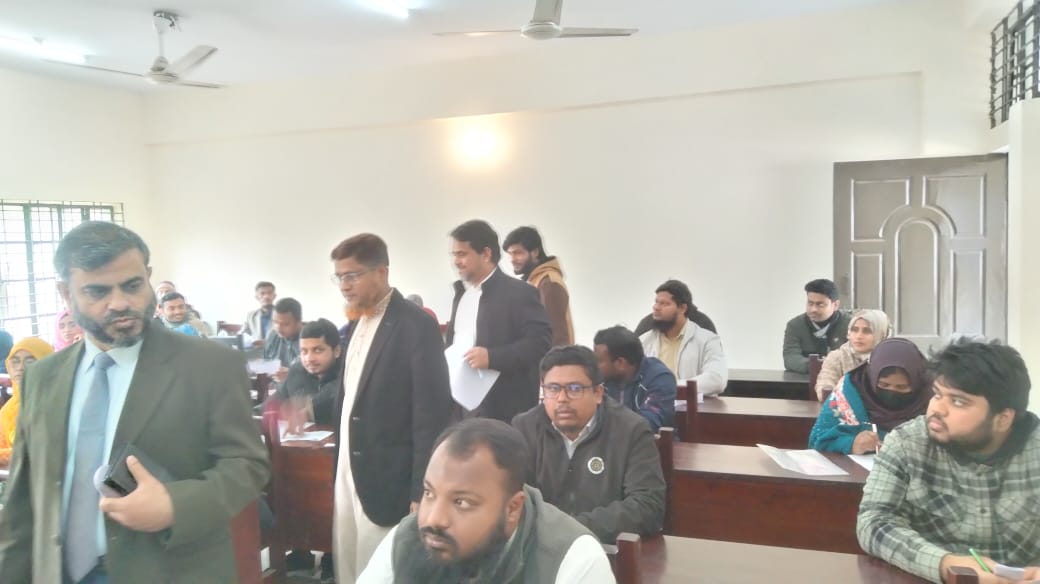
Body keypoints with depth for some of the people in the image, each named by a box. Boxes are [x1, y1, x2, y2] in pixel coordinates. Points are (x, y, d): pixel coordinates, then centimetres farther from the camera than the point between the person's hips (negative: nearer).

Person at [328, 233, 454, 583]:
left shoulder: (416, 326, -16)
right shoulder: (358, 322, 10)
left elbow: (431, 416, -18)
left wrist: (421, 495, -18)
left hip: (388, 482, -7)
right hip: (348, 475, 8)